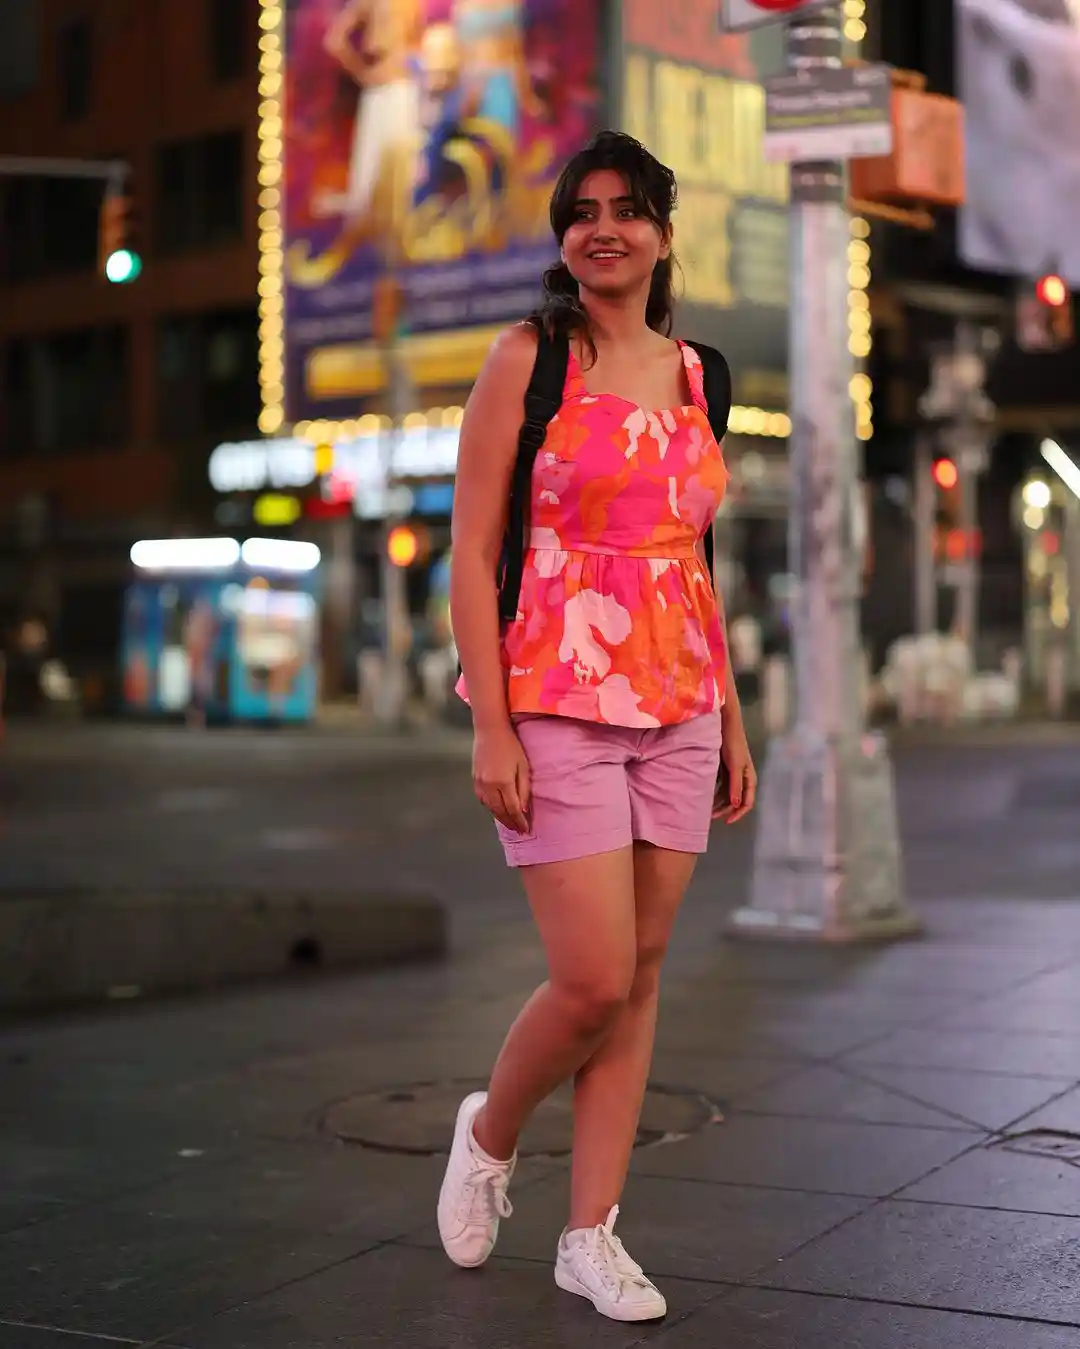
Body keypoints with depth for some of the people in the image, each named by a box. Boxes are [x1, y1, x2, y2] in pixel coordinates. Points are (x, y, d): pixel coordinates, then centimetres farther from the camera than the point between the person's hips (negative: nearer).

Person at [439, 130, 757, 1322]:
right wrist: (490, 725, -15)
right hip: (558, 707, -5)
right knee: (593, 981, -8)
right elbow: (471, 551, -7)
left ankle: (590, 1233, 17)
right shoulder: (528, 357, -3)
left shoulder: (688, 372, 13)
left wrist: (732, 721, 13)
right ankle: (489, 1136, 22)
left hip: (677, 709, 5)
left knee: (641, 974, 6)